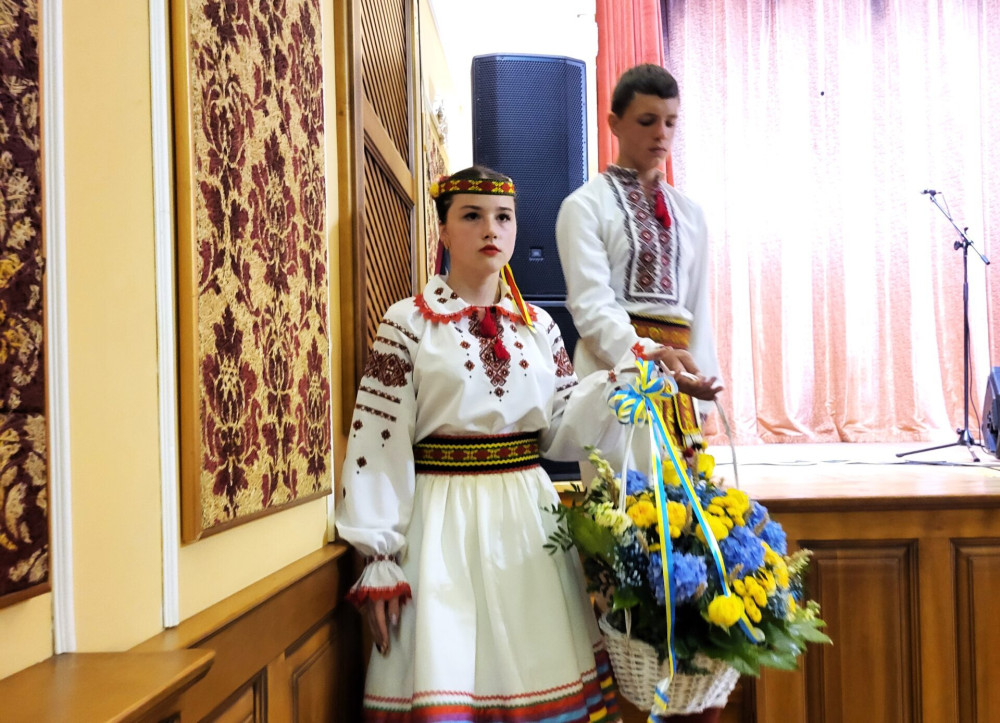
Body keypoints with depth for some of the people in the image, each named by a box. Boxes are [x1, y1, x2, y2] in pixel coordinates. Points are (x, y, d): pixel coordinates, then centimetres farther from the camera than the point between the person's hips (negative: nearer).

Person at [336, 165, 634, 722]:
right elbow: (378, 444, -8)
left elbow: (564, 431, 7)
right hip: (445, 523, -3)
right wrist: (379, 561, -10)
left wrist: (624, 379, -8)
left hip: (531, 518, 4)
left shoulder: (539, 325, 9)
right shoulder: (408, 323, -3)